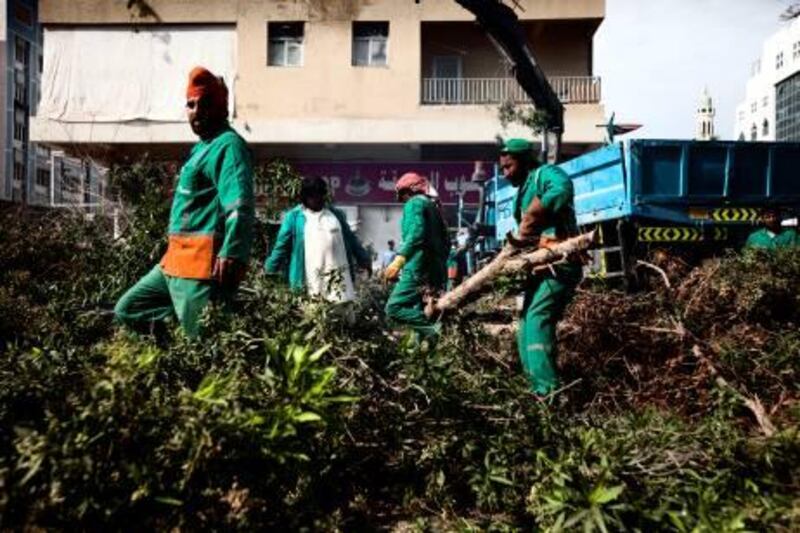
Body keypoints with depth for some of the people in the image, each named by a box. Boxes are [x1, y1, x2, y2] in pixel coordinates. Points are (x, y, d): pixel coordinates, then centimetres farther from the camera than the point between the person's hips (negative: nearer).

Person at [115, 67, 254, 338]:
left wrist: (231, 255, -39)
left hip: (204, 262, -10)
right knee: (128, 309, 17)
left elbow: (240, 206, -26)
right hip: (178, 259, 11)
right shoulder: (202, 147, 21)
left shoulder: (228, 145, -11)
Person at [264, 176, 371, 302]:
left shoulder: (336, 214, 13)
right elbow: (281, 246, 4)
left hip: (337, 275, 3)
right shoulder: (293, 217, 2)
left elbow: (351, 239, 19)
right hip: (311, 278, -3)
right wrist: (270, 269, 2)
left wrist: (364, 260, 18)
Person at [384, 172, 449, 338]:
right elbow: (445, 242, 26)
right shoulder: (432, 206, 24)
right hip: (436, 271, 9)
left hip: (418, 269, -9)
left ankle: (432, 329, -27)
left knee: (394, 309, -14)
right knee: (420, 313, 11)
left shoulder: (414, 203, -2)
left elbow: (416, 233, -21)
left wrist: (399, 259, -30)